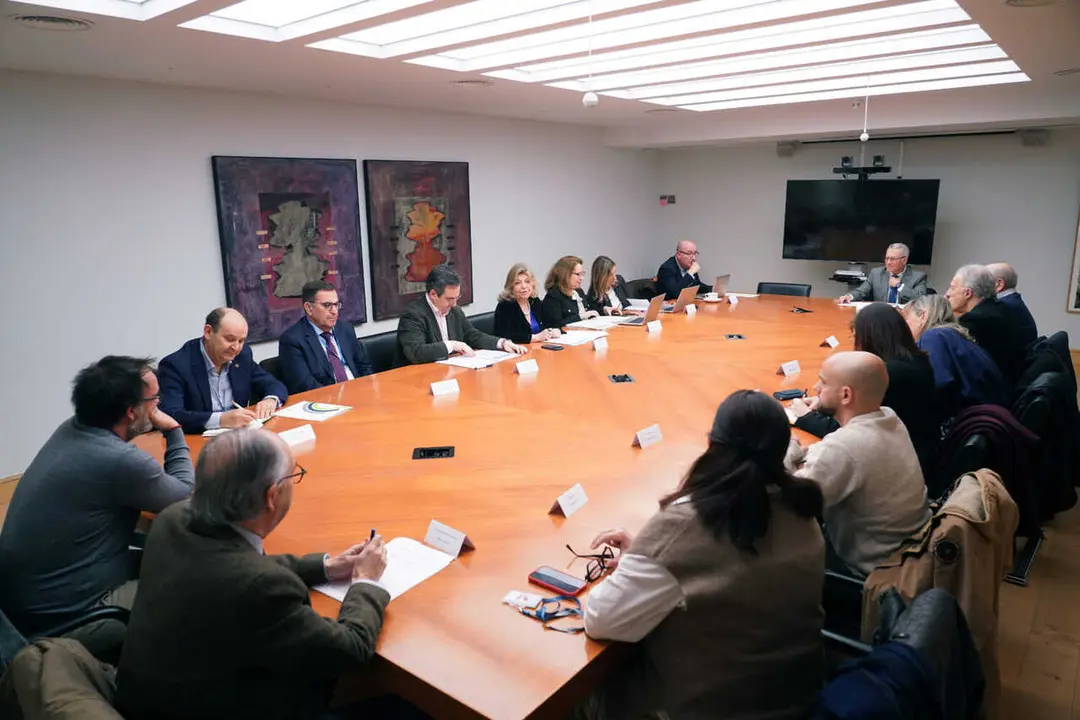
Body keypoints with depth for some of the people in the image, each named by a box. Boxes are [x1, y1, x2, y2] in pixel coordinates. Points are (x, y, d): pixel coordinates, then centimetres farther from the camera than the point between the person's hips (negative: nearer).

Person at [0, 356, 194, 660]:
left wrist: (157, 428, 3)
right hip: (61, 620, -8)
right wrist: (174, 431, -1)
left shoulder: (70, 430, -1)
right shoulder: (120, 461, -27)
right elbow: (188, 496, -8)